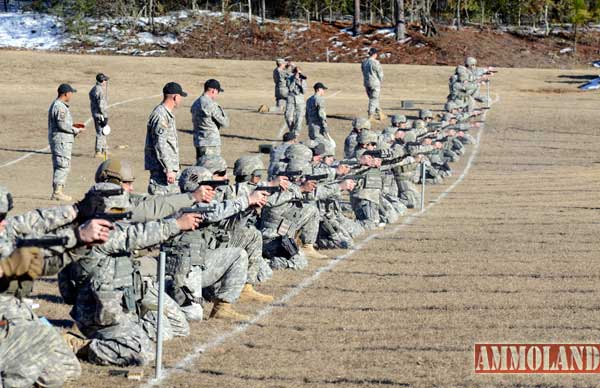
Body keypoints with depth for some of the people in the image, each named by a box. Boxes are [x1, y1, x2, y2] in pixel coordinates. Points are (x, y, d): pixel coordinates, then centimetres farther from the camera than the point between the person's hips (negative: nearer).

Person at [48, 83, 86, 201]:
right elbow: (62, 125, -21)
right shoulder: (60, 107, -17)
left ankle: (58, 191, 17)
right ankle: (57, 192, -11)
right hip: (61, 140, -11)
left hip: (58, 140, 11)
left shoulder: (56, 105, 17)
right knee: (63, 166, -10)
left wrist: (73, 126, 19)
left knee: (60, 166, 14)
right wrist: (76, 130, -11)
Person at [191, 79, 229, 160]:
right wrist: (220, 109, 4)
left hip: (198, 141, 9)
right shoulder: (211, 105, -16)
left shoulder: (195, 104, 11)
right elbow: (225, 123, -11)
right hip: (211, 143, -9)